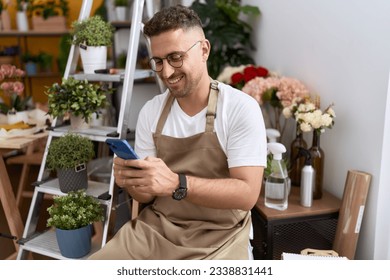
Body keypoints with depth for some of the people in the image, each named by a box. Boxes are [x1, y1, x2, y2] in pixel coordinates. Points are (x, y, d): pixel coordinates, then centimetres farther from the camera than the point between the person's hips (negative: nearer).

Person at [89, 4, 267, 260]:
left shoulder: (241, 108, -12)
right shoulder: (150, 111, 2)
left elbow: (247, 193, -18)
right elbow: (148, 195, 7)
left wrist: (176, 183, -31)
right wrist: (132, 180, -17)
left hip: (218, 239, -3)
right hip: (155, 229, 3)